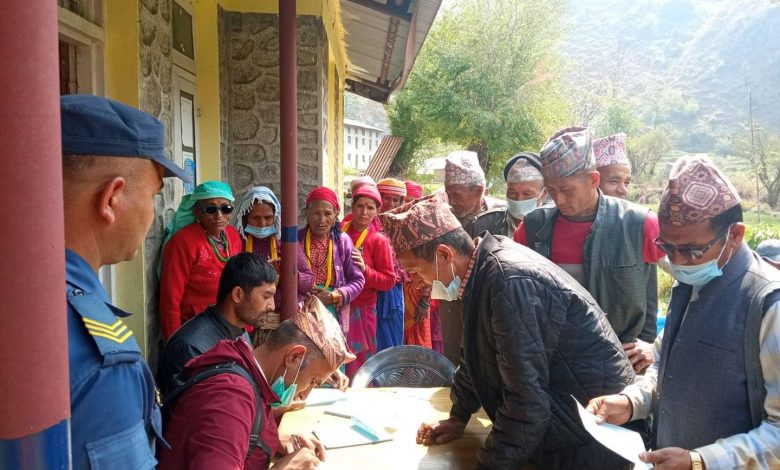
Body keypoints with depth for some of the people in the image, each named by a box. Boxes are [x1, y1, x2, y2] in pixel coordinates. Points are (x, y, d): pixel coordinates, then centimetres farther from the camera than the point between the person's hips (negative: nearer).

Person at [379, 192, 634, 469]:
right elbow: (479, 352, 12)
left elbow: (526, 399, -28)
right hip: (559, 406, 8)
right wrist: (458, 417, 12)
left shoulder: (508, 284, -30)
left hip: (591, 420, -8)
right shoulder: (485, 264, -1)